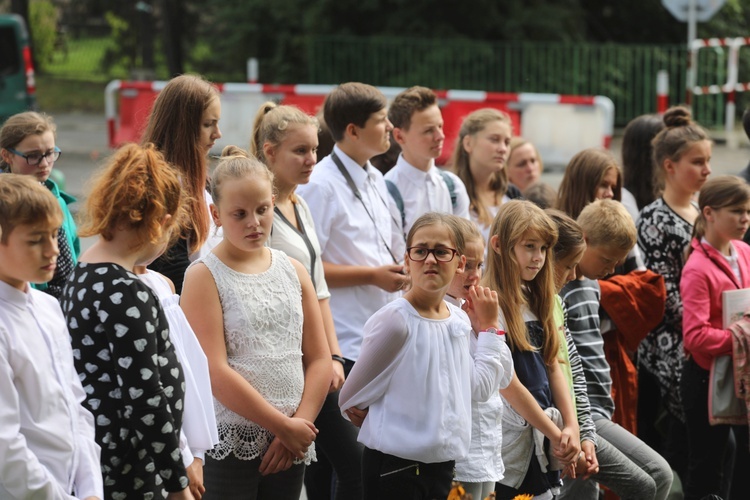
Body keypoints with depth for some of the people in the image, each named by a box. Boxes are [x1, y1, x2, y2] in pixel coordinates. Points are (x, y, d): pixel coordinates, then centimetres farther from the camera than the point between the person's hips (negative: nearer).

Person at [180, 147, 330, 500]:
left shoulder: (293, 272, 10)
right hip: (229, 444, -5)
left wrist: (299, 425, -6)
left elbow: (319, 360, 8)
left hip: (290, 446, 5)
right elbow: (215, 372, -14)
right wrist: (284, 426, -13)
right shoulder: (204, 276, -5)